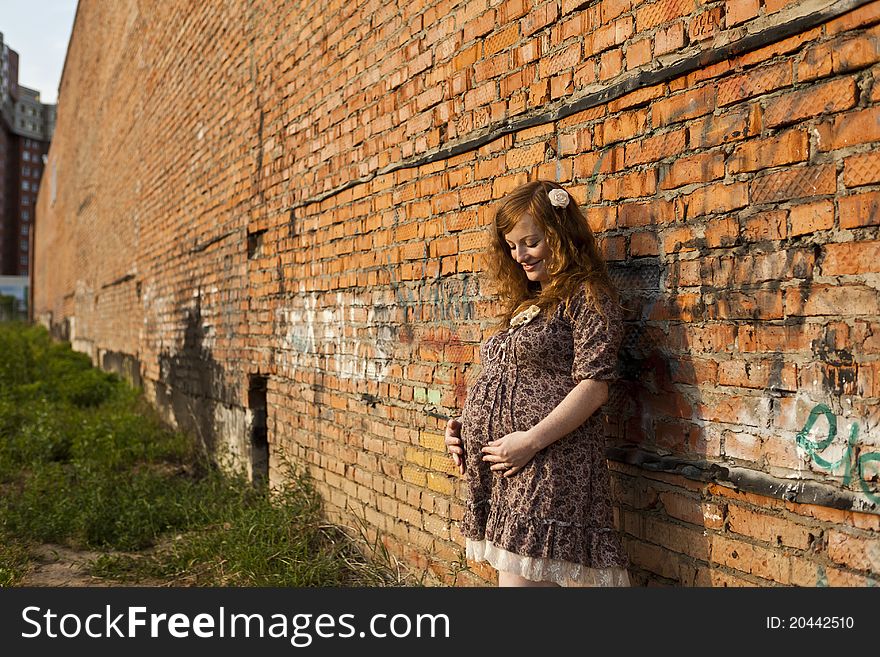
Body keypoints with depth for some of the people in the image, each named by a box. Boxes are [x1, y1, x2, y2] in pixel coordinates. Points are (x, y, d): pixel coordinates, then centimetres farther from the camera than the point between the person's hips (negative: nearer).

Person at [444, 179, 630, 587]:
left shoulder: (587, 296, -3)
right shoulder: (526, 304, 22)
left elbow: (594, 385, -13)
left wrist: (530, 440, -19)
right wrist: (463, 426, 10)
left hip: (548, 461, -8)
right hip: (497, 465, 8)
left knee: (521, 576, -11)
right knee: (510, 569, 9)